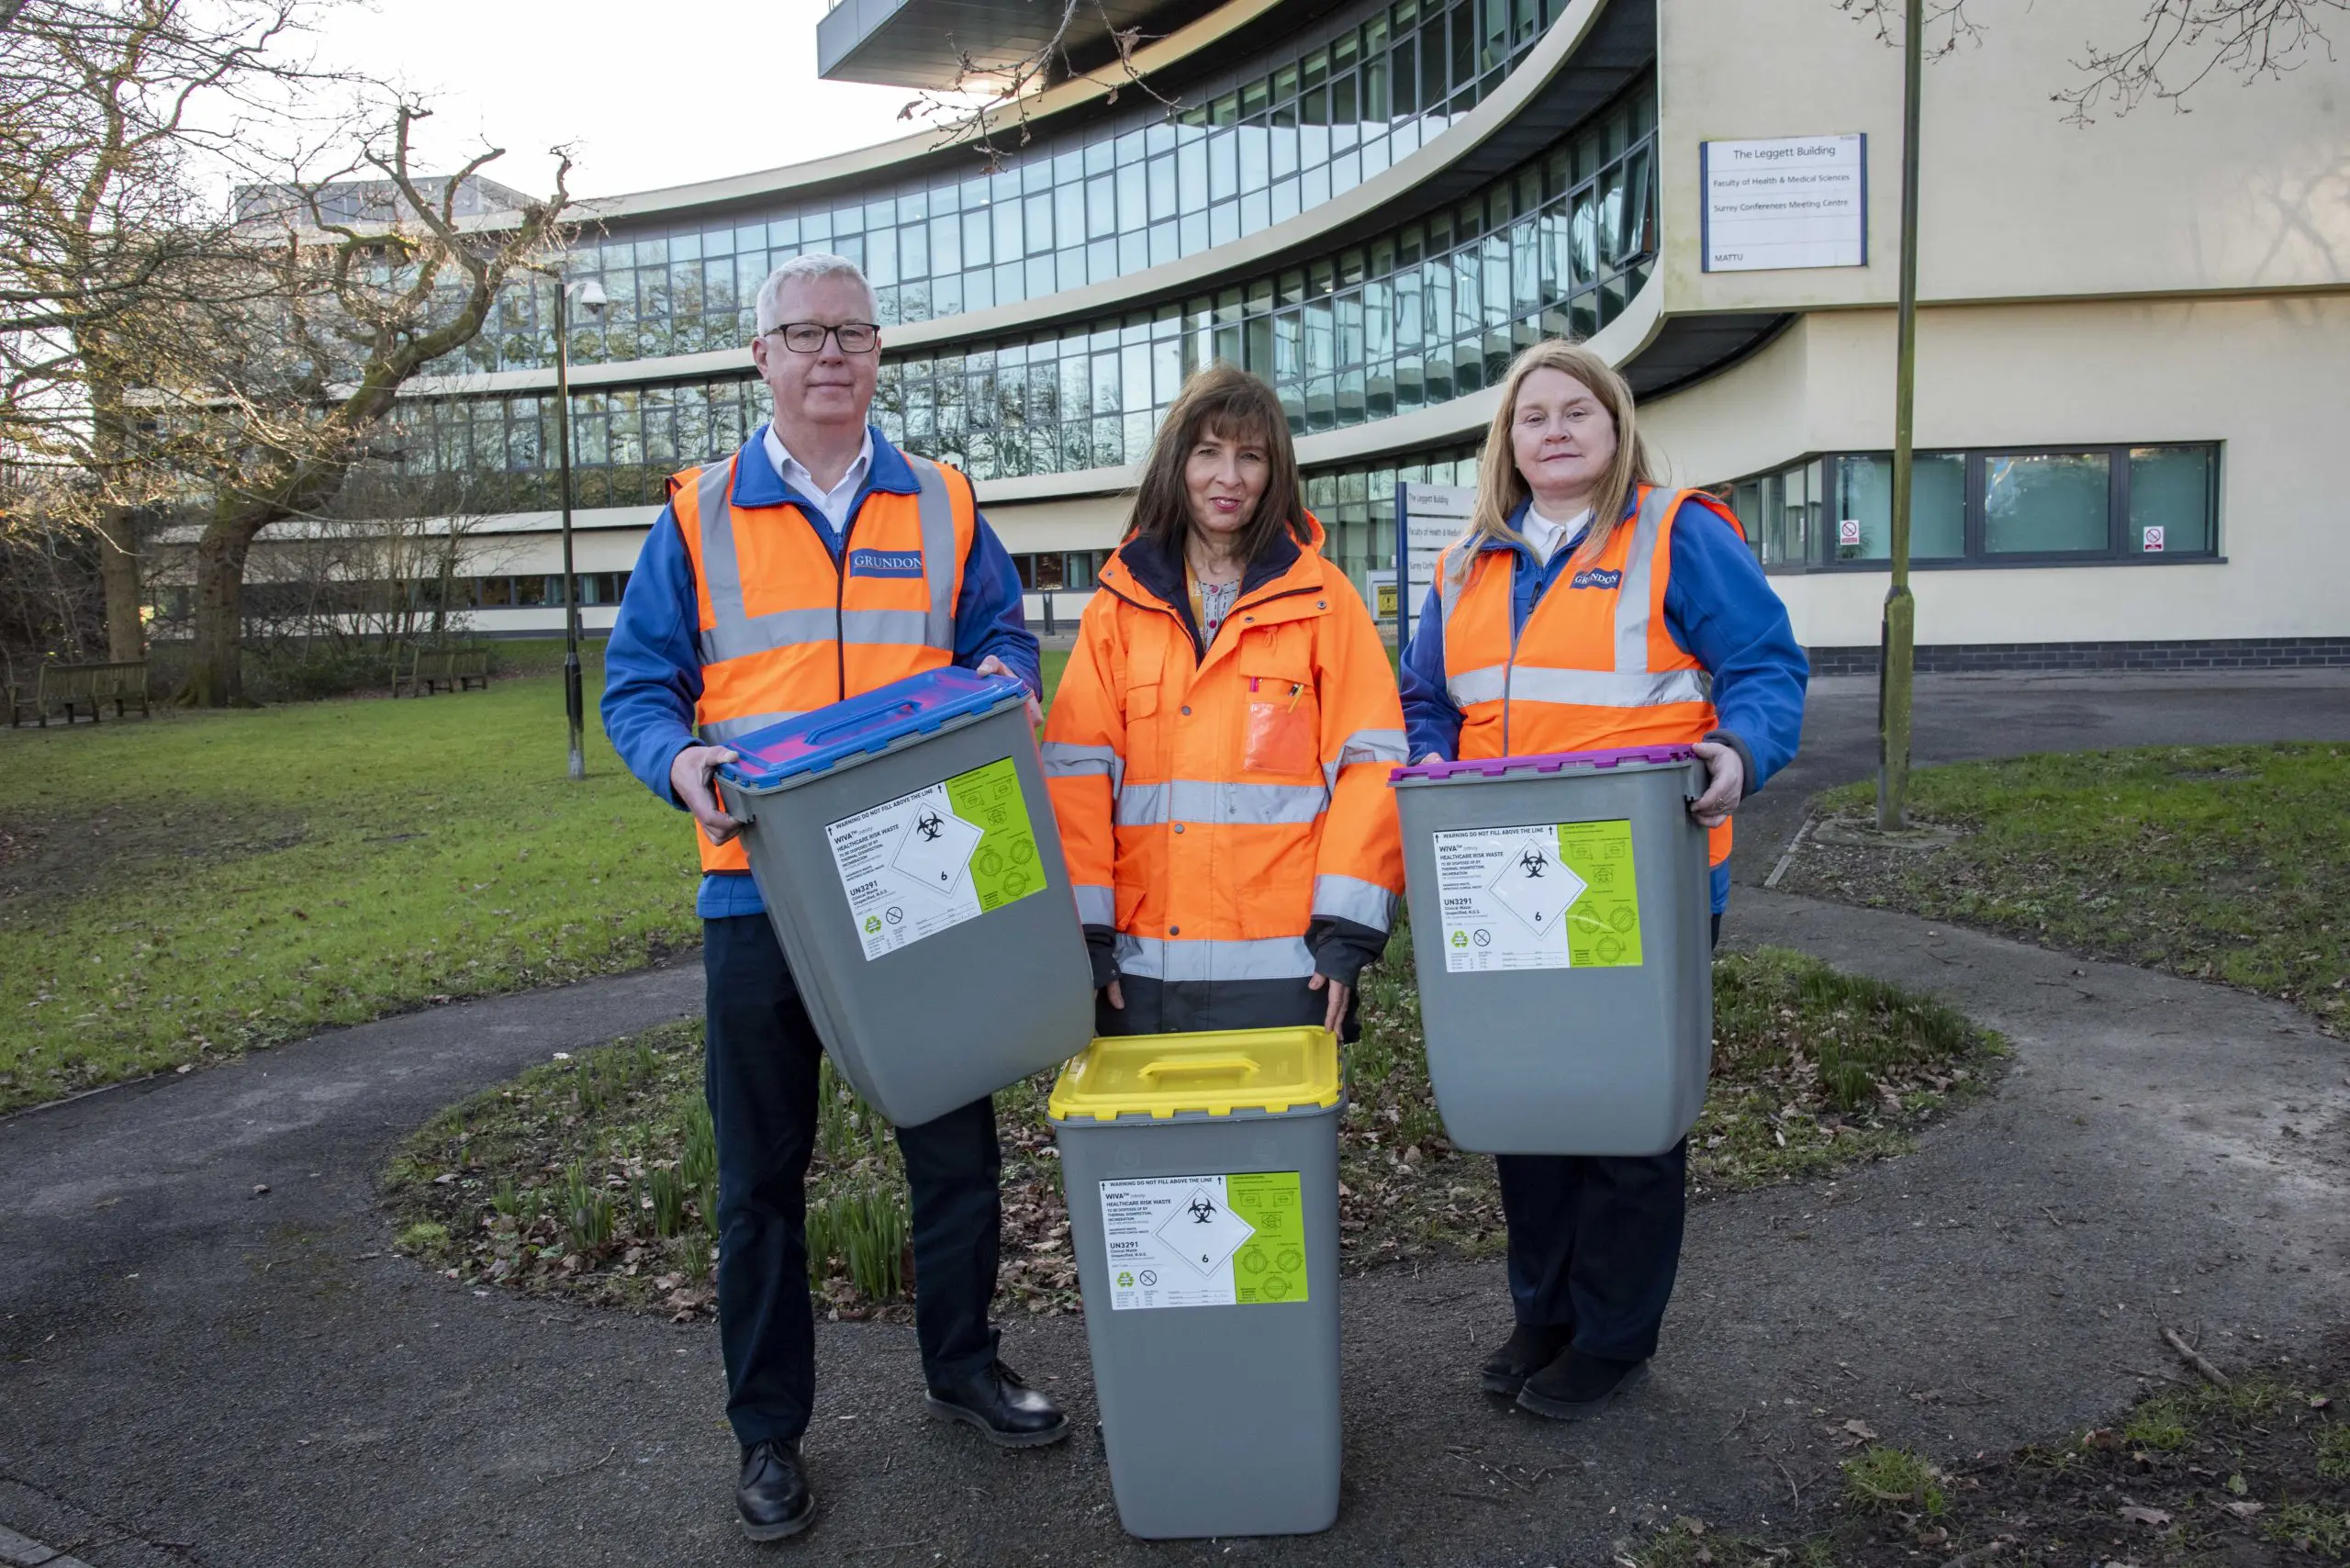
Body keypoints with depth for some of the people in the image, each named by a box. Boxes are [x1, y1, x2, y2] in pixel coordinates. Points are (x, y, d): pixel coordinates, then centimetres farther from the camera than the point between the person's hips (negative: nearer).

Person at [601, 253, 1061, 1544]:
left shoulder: (942, 504, 8)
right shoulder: (698, 516, 4)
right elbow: (638, 682, 3)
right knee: (762, 1171, 9)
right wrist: (679, 760, -17)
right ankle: (768, 1428, 25)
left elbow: (1001, 633, 11)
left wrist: (999, 674, -12)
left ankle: (963, 1365, 34)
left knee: (954, 1141, 12)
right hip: (761, 888, -1)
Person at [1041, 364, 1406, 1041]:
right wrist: (1083, 930, -5)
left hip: (1284, 961, -1)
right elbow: (1077, 773, 3)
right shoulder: (1120, 604, 9)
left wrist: (1348, 928, -8)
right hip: (1141, 966, 2)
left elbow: (1370, 763, -1)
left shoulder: (1322, 597, 4)